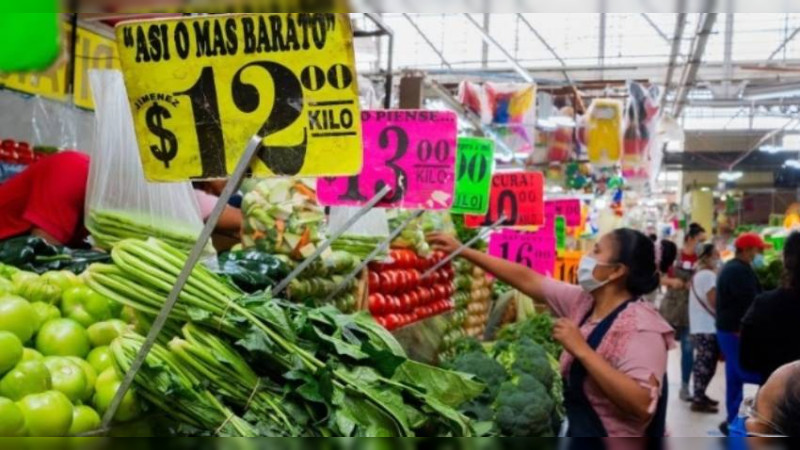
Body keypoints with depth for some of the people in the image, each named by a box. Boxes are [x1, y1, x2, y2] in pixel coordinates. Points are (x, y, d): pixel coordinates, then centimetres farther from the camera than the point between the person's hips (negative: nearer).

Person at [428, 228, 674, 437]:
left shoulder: (641, 328, -23)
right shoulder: (583, 301, -1)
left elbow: (642, 404, -34)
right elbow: (526, 279, 3)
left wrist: (581, 349, -33)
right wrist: (463, 251, 2)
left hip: (609, 436, -7)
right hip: (577, 430, 7)